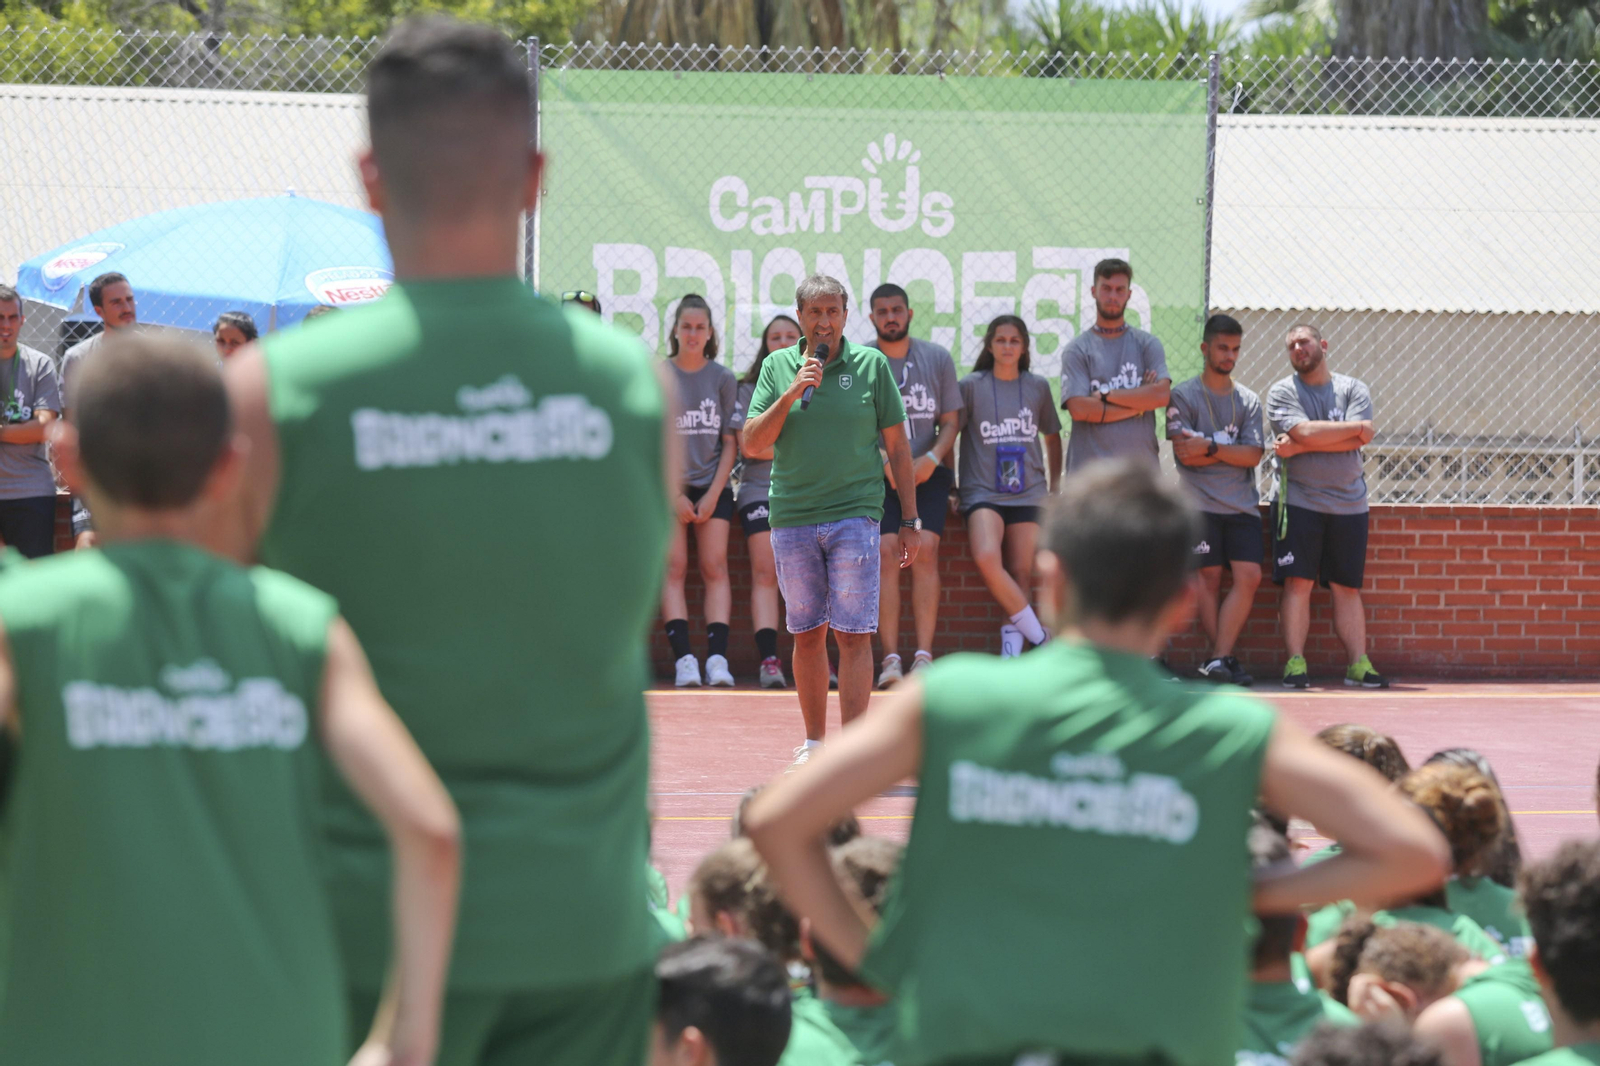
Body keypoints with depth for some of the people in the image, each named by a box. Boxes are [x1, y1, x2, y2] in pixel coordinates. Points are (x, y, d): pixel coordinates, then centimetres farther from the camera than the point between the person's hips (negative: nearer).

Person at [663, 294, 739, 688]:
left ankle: (717, 656, -14)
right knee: (673, 569, -8)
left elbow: (731, 443, 6)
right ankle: (683, 658, -14)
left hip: (713, 487, 1)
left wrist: (713, 494, -4)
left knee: (715, 568, -8)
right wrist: (675, 494, -6)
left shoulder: (723, 378, 5)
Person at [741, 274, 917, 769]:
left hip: (855, 515, -2)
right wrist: (791, 393, -11)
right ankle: (814, 740, 19)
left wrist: (910, 519, 4)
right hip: (792, 519, 2)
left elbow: (897, 445, 7)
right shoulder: (777, 366, 7)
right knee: (807, 634, 9)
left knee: (853, 634, -7)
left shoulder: (871, 364, 3)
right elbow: (752, 443, 2)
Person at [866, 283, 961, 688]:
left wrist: (931, 459, -10)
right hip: (877, 472, -1)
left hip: (928, 471, 1)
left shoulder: (938, 358, 6)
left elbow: (951, 420, 8)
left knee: (926, 548, -16)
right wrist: (885, 463, -12)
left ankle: (924, 655, -17)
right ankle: (890, 658, -18)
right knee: (886, 550, -17)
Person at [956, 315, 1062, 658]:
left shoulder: (1037, 387, 10)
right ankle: (1039, 636, -16)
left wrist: (1055, 484, 18)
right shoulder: (972, 385, 2)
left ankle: (1012, 642, 0)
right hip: (983, 491, -3)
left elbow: (1052, 436, 23)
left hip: (1028, 492, 3)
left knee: (1021, 573, -5)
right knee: (987, 559, -24)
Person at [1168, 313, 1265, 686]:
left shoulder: (1248, 401, 13)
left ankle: (1217, 660, -13)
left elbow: (1253, 455, 0)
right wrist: (1230, 451, -6)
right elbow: (1186, 454, -9)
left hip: (1242, 505, 3)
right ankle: (1222, 658, 2)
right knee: (1208, 578, -4)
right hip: (1201, 504, -3)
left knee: (1249, 577, -10)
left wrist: (1210, 448, -11)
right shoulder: (1184, 396, 2)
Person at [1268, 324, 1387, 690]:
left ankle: (1359, 664, 0)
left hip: (1349, 503, 2)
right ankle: (1295, 663, -7)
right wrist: (1353, 428, -6)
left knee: (1347, 587, 2)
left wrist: (1300, 447, -13)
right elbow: (1305, 432, -14)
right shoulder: (1282, 393, 3)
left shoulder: (1353, 389, 8)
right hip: (1299, 501, -2)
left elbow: (1361, 439, -9)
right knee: (1298, 582, -8)